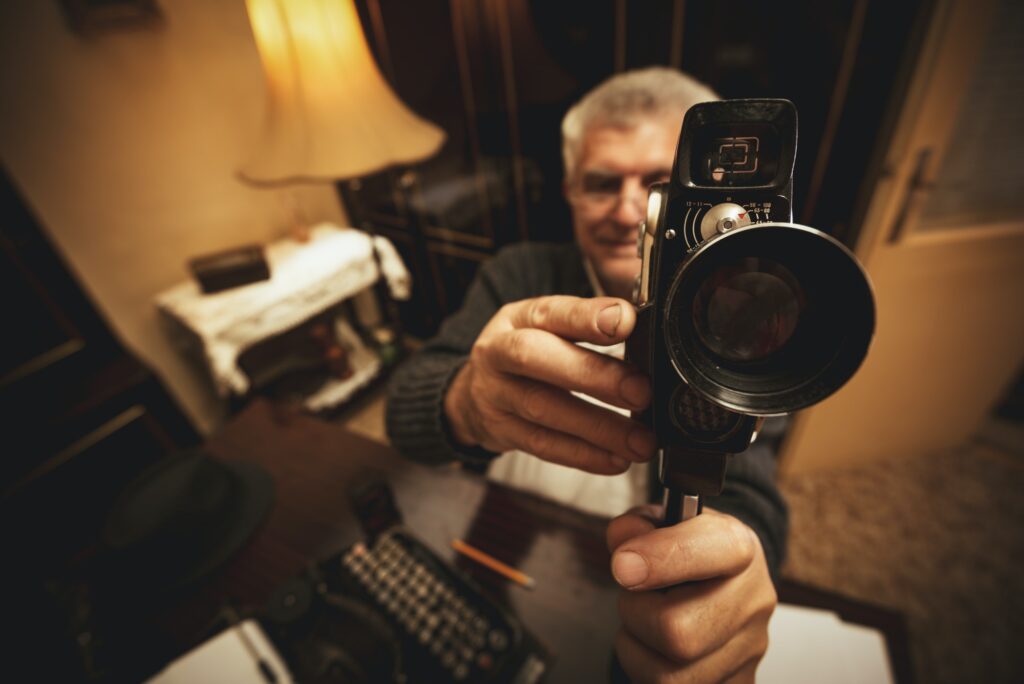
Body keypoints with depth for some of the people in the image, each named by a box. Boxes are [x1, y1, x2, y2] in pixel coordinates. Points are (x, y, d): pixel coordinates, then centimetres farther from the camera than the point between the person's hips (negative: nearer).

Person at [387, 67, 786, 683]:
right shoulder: (520, 274, -8)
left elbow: (746, 492, -18)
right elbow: (405, 409, -17)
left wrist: (738, 543, -42)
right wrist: (465, 403, -40)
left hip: (634, 564, 2)